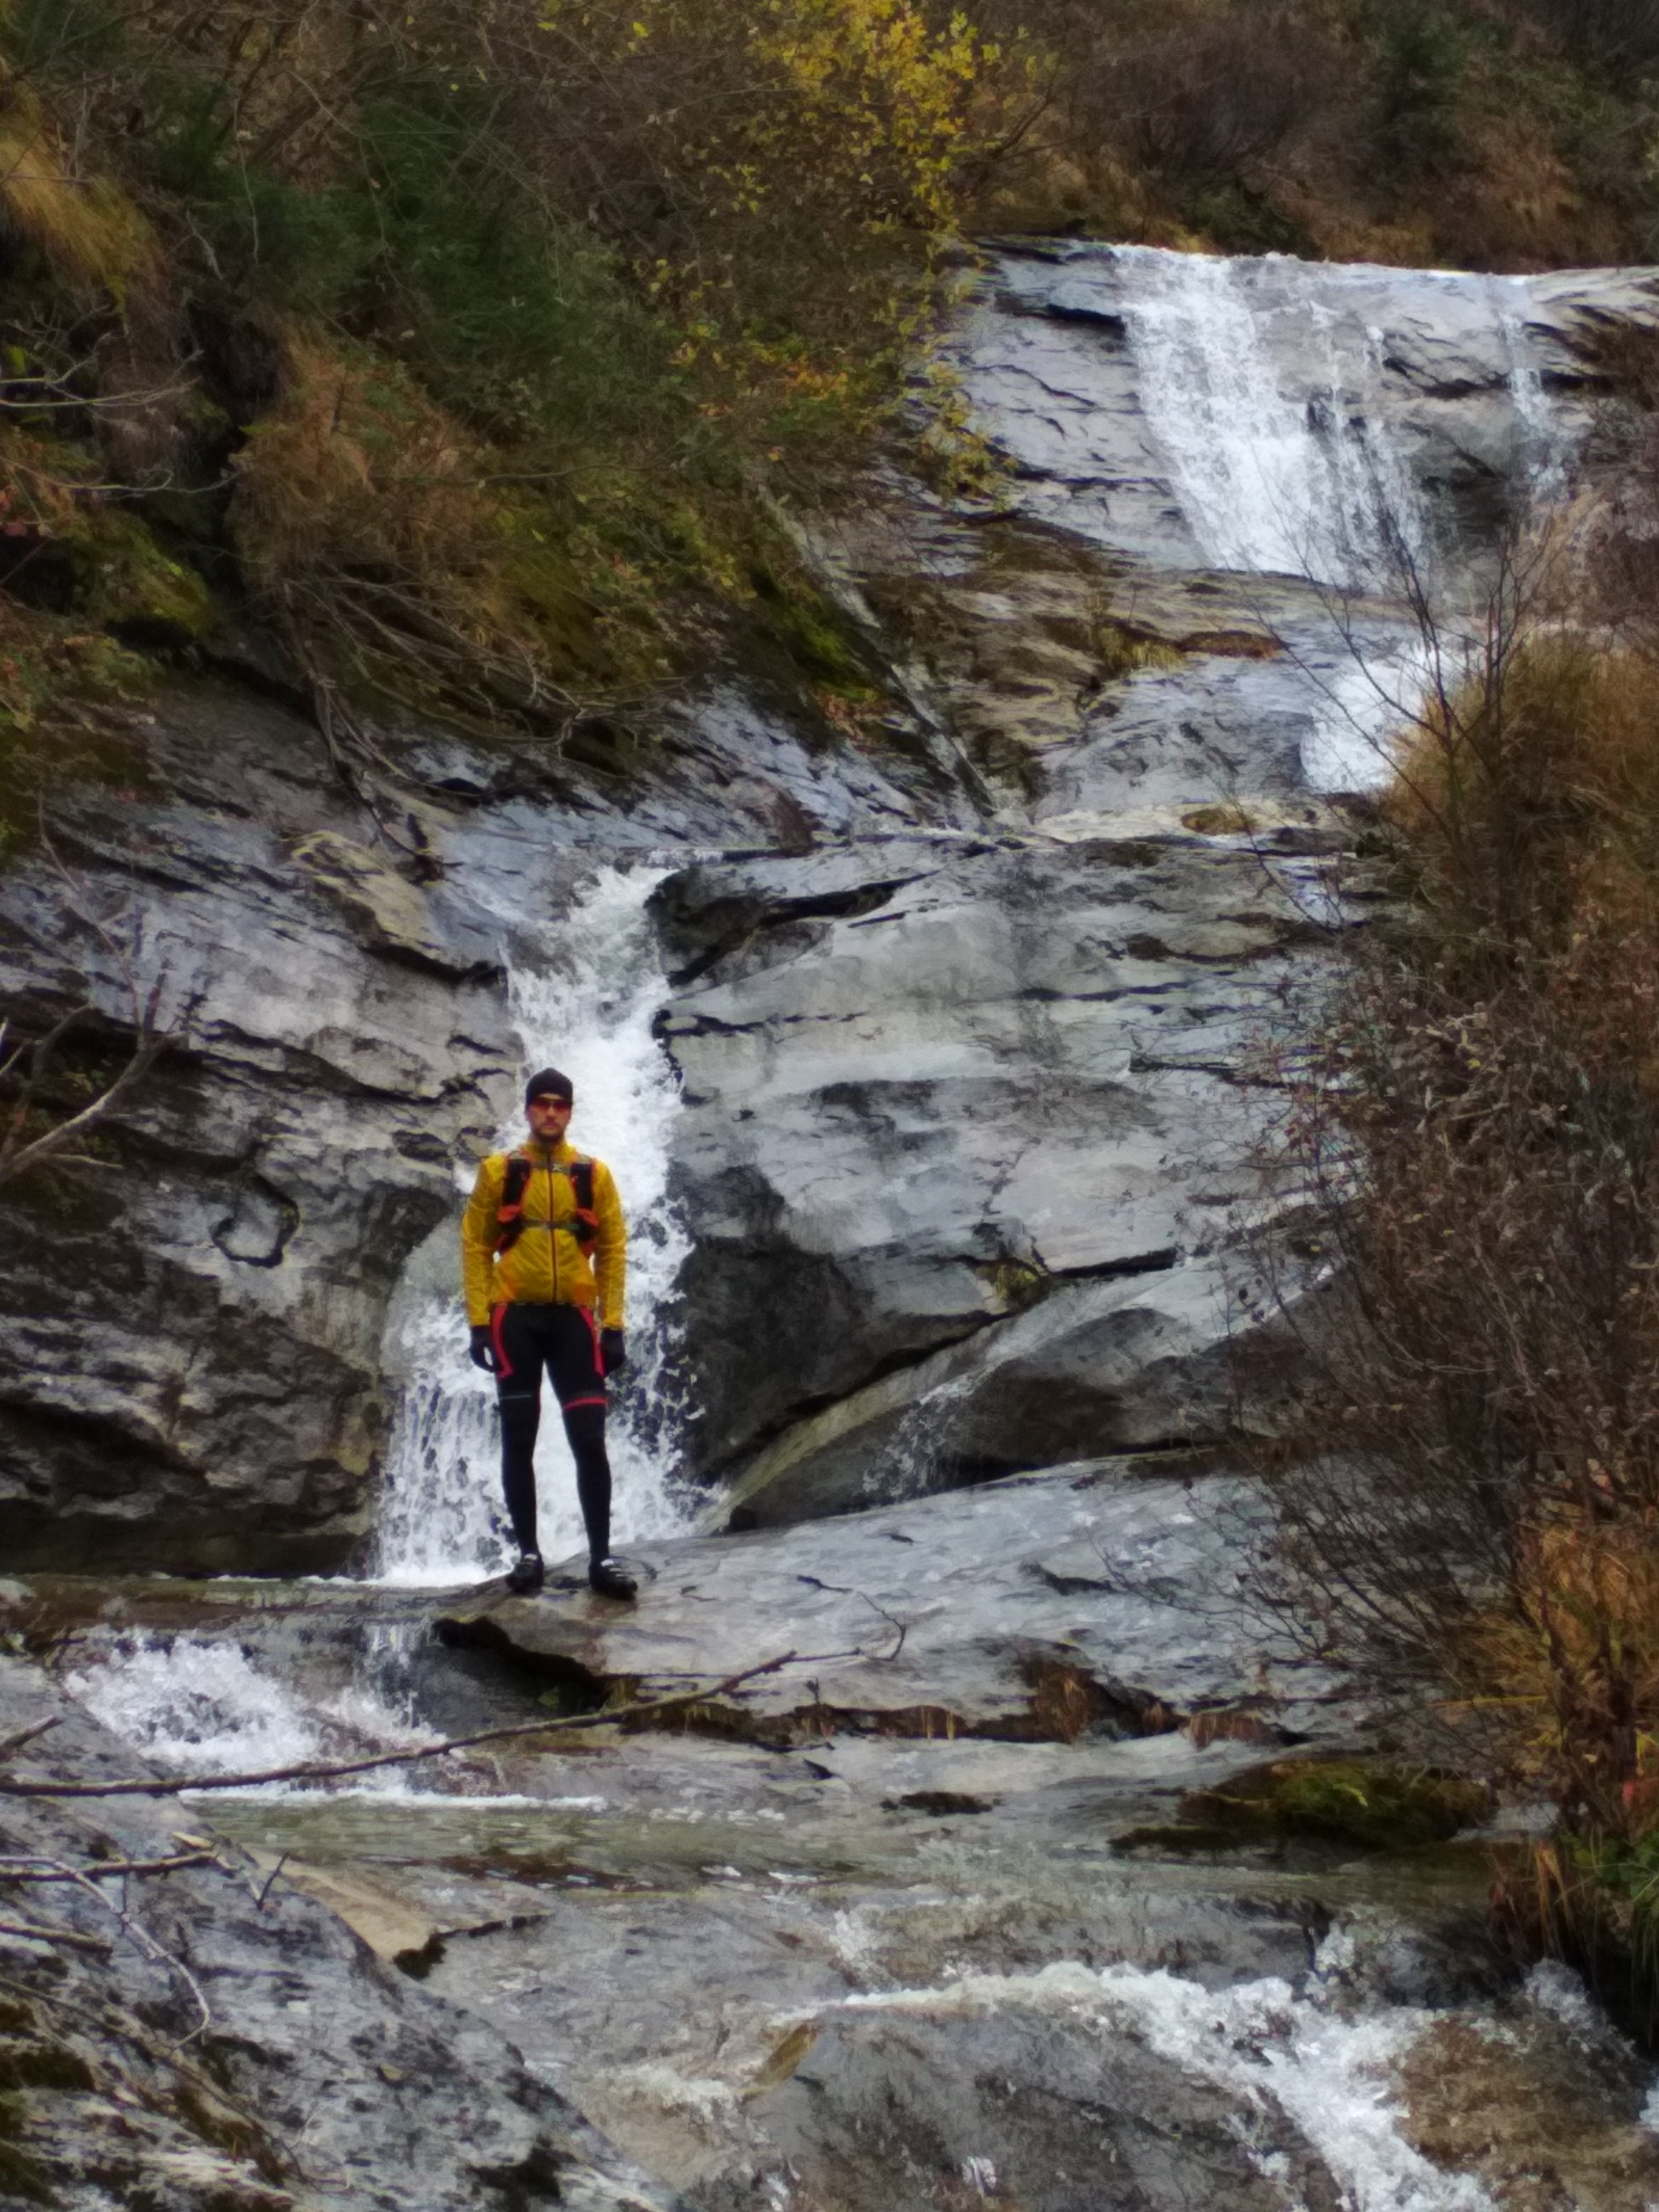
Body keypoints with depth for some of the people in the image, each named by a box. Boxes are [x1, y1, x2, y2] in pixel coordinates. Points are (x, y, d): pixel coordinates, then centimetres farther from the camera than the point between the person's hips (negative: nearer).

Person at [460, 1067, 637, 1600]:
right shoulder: (499, 1172, 4)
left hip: (572, 1319, 0)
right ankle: (529, 1554, 11)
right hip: (516, 1318, 0)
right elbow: (475, 1247, 4)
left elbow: (612, 1251, 7)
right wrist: (479, 1322, -3)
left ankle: (601, 1558, -2)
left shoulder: (594, 1175, 7)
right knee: (519, 1441, 3)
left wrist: (613, 1326, 0)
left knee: (590, 1441, -5)